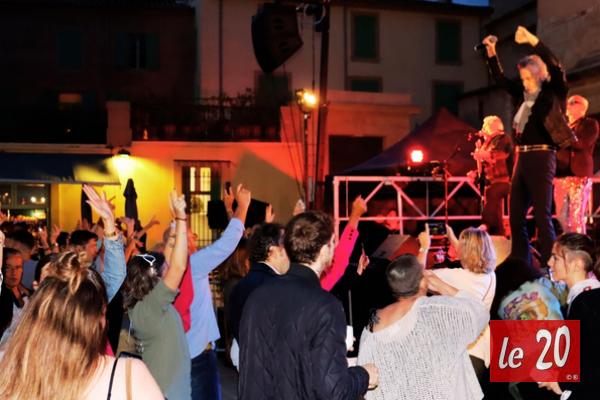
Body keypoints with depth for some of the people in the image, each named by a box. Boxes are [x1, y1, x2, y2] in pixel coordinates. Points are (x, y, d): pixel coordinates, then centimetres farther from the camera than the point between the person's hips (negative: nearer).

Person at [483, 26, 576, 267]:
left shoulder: (553, 93, -2)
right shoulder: (524, 95, 15)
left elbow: (556, 68, -19)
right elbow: (500, 79, 24)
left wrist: (532, 41, -23)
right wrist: (491, 52, 15)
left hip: (541, 158, -7)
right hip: (522, 159, 7)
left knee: (542, 216, -8)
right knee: (516, 218, 9)